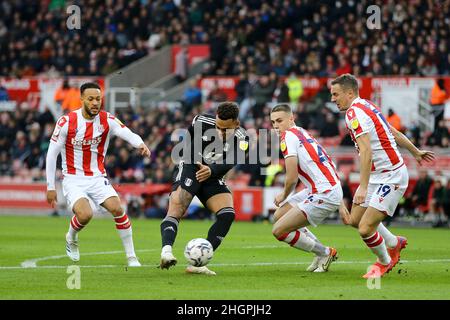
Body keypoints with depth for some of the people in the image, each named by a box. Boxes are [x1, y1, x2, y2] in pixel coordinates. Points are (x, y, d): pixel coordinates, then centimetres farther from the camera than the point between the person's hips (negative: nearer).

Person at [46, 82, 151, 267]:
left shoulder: (107, 120, -4)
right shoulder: (67, 122, -10)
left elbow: (129, 135, -20)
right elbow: (52, 154, -5)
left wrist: (140, 144, -45)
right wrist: (50, 187, -5)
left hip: (98, 178, 3)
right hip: (73, 180, -2)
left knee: (117, 209, -19)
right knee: (85, 215, -26)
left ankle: (131, 257, -7)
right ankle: (71, 239, 10)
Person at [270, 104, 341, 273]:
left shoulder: (288, 136, -11)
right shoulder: (301, 132, 18)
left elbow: (292, 178, -16)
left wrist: (283, 196, 5)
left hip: (324, 194, -10)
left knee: (279, 231, -9)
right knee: (279, 215, 21)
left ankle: (325, 253, 6)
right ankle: (322, 251, 22)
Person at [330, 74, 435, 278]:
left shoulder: (354, 113, -20)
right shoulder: (365, 106, 10)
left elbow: (366, 152, -30)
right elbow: (393, 132, 21)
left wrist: (363, 187, -34)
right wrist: (415, 152, 35)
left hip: (391, 177, -10)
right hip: (378, 175, 10)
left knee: (365, 229, -13)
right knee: (354, 219, 14)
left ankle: (384, 262, 13)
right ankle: (394, 244, 34)